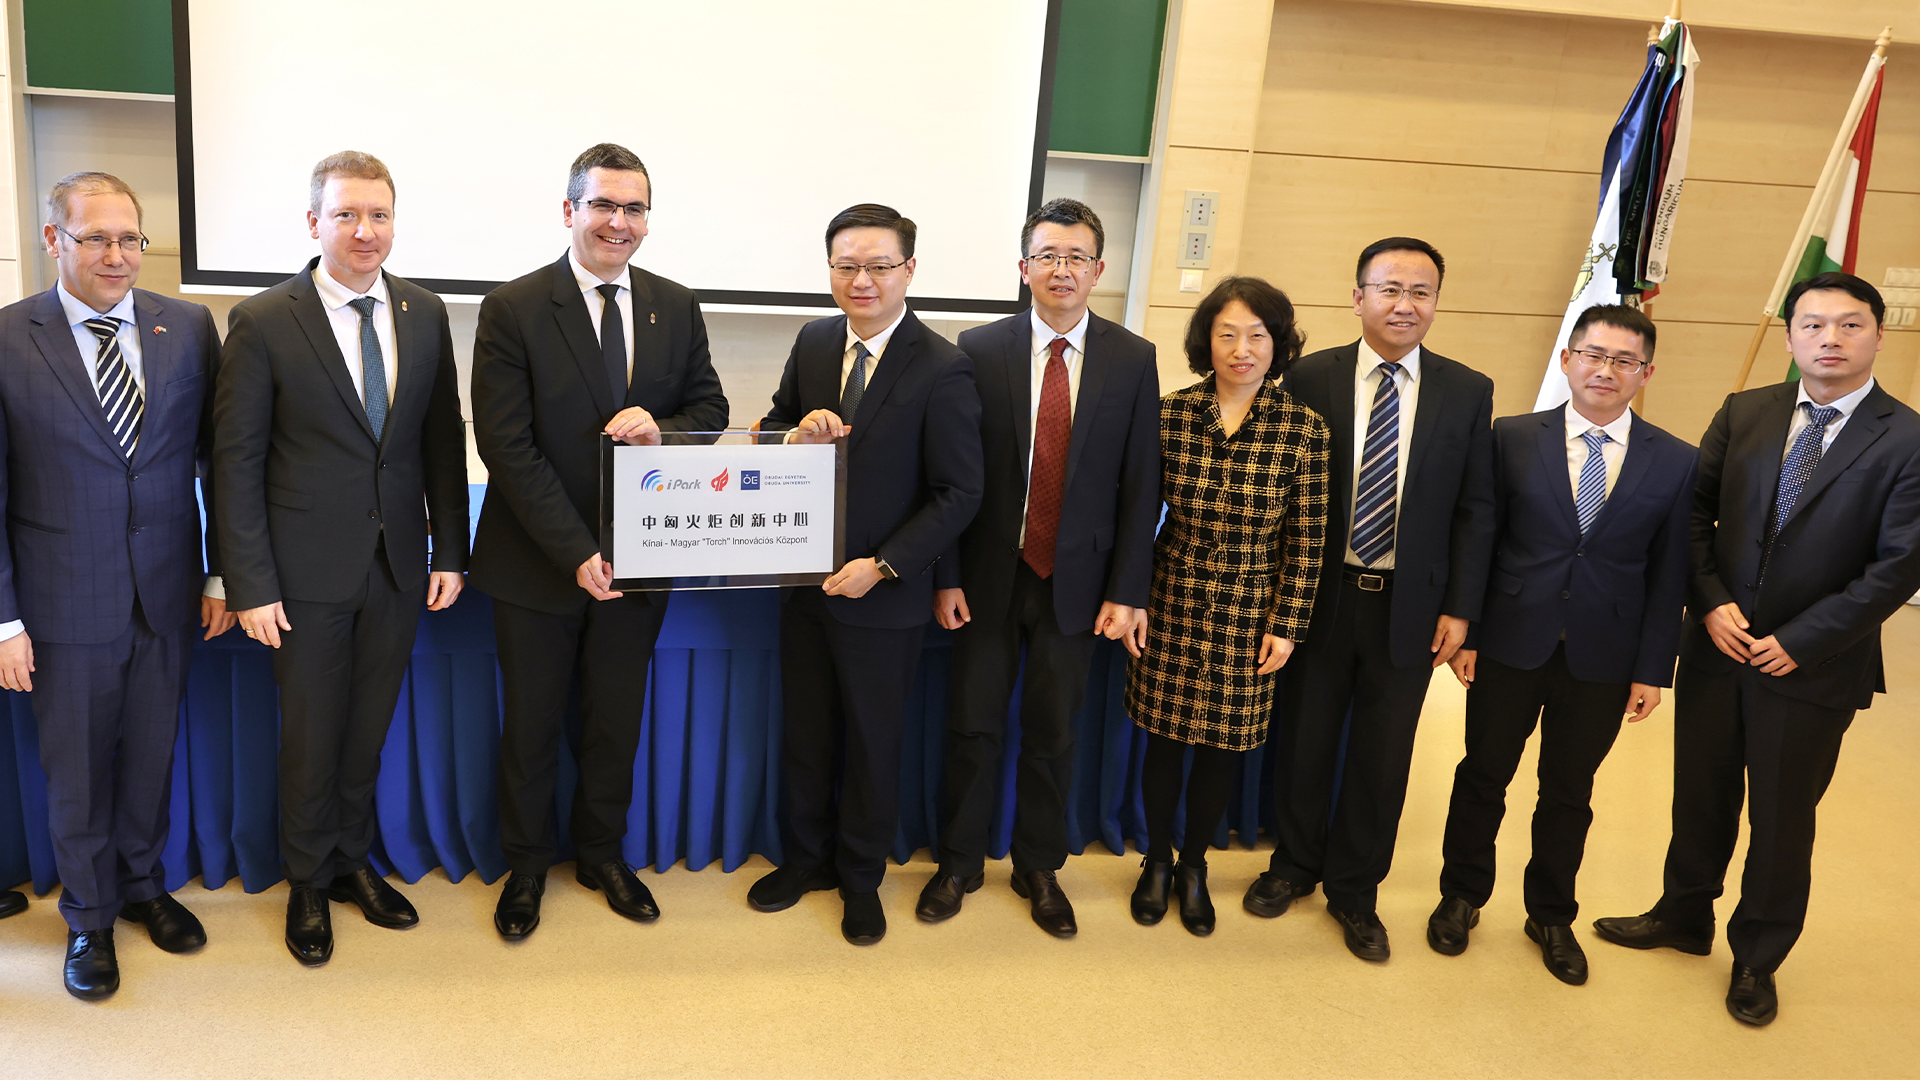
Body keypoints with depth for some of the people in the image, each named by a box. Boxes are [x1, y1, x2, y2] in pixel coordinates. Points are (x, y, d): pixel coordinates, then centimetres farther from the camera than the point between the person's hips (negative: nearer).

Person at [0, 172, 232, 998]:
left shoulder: (188, 328, -1)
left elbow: (218, 458, 4)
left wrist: (221, 572, 3)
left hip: (168, 592, 2)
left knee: (151, 754, 17)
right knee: (76, 770, 13)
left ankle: (142, 884, 40)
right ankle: (89, 916, 34)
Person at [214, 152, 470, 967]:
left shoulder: (425, 314, 3)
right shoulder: (263, 323, -9)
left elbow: (444, 440, 7)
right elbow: (236, 462, -9)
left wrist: (449, 550, 3)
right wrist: (249, 585, -12)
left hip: (399, 566, 3)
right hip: (308, 571, -3)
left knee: (368, 728, 16)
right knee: (311, 737, 10)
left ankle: (352, 860, 36)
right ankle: (309, 883, 31)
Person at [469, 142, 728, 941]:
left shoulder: (677, 308, 2)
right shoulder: (512, 311, -11)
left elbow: (710, 407, 7)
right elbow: (506, 447, -16)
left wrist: (661, 429, -18)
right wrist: (576, 552, -21)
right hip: (538, 560, -3)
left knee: (617, 720, 18)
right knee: (531, 726, 13)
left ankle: (602, 853, 38)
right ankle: (526, 865, 34)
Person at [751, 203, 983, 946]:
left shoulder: (942, 370, -15)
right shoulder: (813, 343, 2)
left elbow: (959, 493, -14)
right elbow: (771, 429, 12)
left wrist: (883, 567, -19)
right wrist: (797, 433, -13)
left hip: (884, 596, -4)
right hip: (805, 580, 5)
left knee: (873, 742, 12)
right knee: (805, 732, 18)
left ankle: (861, 878, 32)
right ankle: (806, 858, 38)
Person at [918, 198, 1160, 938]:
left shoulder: (1133, 360, -1)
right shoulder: (980, 350, -3)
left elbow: (1141, 484, -2)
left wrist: (1126, 591, -5)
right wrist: (946, 577, -6)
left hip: (1076, 582, 1)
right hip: (988, 577, 0)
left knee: (1052, 734, 12)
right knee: (973, 726, 9)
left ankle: (1039, 869, 31)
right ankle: (959, 863, 28)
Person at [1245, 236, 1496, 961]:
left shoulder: (1468, 393, 0)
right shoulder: (1310, 379, -4)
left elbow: (1475, 510, 1)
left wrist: (1459, 608, -3)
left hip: (1409, 606, 1)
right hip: (1320, 596, -1)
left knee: (1382, 757, 11)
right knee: (1304, 741, 15)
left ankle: (1355, 891, 30)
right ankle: (1295, 865, 37)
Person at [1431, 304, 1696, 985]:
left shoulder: (1675, 463, -2)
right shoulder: (1513, 439, -4)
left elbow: (1669, 576, 0)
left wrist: (1653, 668, -2)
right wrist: (1465, 633, -4)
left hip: (1602, 662, 1)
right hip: (1510, 648, 0)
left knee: (1568, 794, 15)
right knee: (1483, 778, 13)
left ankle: (1551, 916, 35)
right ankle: (1463, 898, 33)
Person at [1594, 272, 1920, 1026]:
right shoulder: (1744, 413, 1)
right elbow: (1695, 512, 3)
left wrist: (1800, 641, -15)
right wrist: (1711, 602, -9)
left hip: (1810, 668, -3)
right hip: (1716, 647, 3)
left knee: (1782, 820, 12)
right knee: (1701, 794, 18)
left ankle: (1758, 958, 32)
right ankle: (1684, 918, 39)